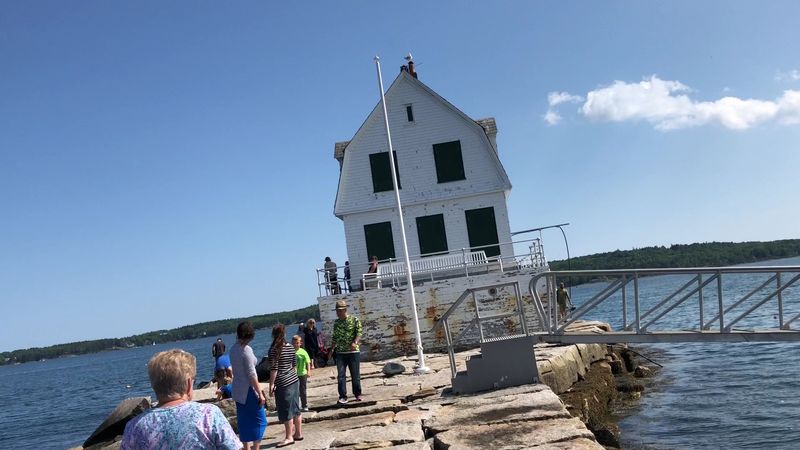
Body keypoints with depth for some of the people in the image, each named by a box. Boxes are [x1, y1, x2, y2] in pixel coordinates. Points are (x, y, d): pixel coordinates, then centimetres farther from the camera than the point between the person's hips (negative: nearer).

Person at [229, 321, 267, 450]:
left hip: (237, 390, 8)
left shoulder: (233, 349, 4)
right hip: (248, 390, -8)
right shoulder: (246, 349, -18)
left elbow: (236, 370, 7)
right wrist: (260, 393, -15)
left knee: (244, 422, 13)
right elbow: (251, 374, -19)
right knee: (260, 420, 1)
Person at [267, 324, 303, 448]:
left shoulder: (274, 349, -14)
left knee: (285, 411, 0)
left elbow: (274, 369, -16)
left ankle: (289, 437, 6)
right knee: (295, 408, 15)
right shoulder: (290, 347, 6)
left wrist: (271, 385, -11)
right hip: (294, 381, 8)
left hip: (283, 384, -7)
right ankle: (298, 433, 23)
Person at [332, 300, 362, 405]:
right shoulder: (336, 322, 11)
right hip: (340, 353, 3)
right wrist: (332, 349, 12)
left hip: (353, 352, -3)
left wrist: (355, 343, -27)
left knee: (355, 375, 5)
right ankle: (343, 397, -2)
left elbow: (359, 333, -10)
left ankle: (357, 394, 21)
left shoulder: (354, 320, -2)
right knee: (341, 375, -5)